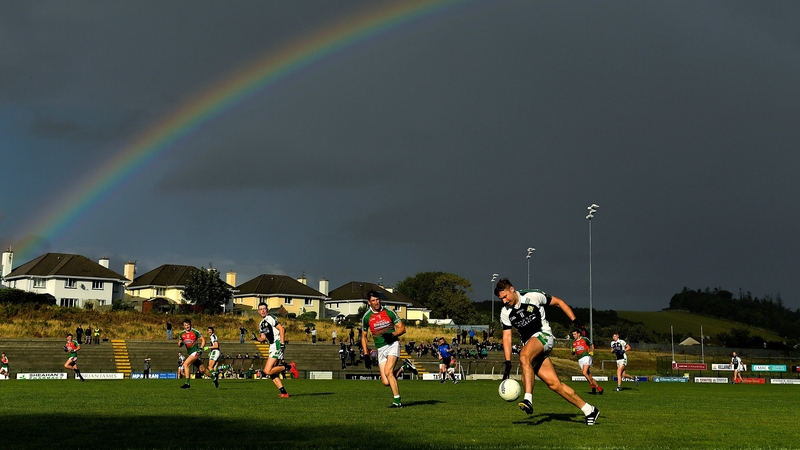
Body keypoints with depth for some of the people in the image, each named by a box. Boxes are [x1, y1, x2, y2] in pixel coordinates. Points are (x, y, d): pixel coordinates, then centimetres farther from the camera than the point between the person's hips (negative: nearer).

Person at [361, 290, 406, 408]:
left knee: (388, 371, -25)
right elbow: (364, 336, 17)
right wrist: (366, 353, 8)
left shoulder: (389, 313, 2)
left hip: (393, 344, -3)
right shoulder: (366, 317, 7)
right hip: (380, 349, 3)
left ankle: (397, 401, -18)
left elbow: (402, 328, 5)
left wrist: (392, 335, -14)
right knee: (386, 382, -8)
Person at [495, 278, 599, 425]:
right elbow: (507, 337, 5)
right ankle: (589, 410, 2)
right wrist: (508, 363, -3)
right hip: (529, 346, 5)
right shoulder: (505, 312, 5)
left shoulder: (533, 296, -7)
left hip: (544, 335, -5)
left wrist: (574, 321, -4)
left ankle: (528, 399, -43)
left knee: (524, 356, -36)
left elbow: (558, 302, 3)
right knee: (554, 384, -5)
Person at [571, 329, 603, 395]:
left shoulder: (584, 339, 1)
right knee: (589, 376, 1)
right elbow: (573, 354, 16)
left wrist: (592, 352, 1)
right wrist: (573, 352, -6)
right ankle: (599, 388, 9)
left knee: (584, 372, -23)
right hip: (580, 359, 5)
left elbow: (592, 345, 15)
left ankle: (592, 386, -7)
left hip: (586, 357, -5)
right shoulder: (573, 342, 12)